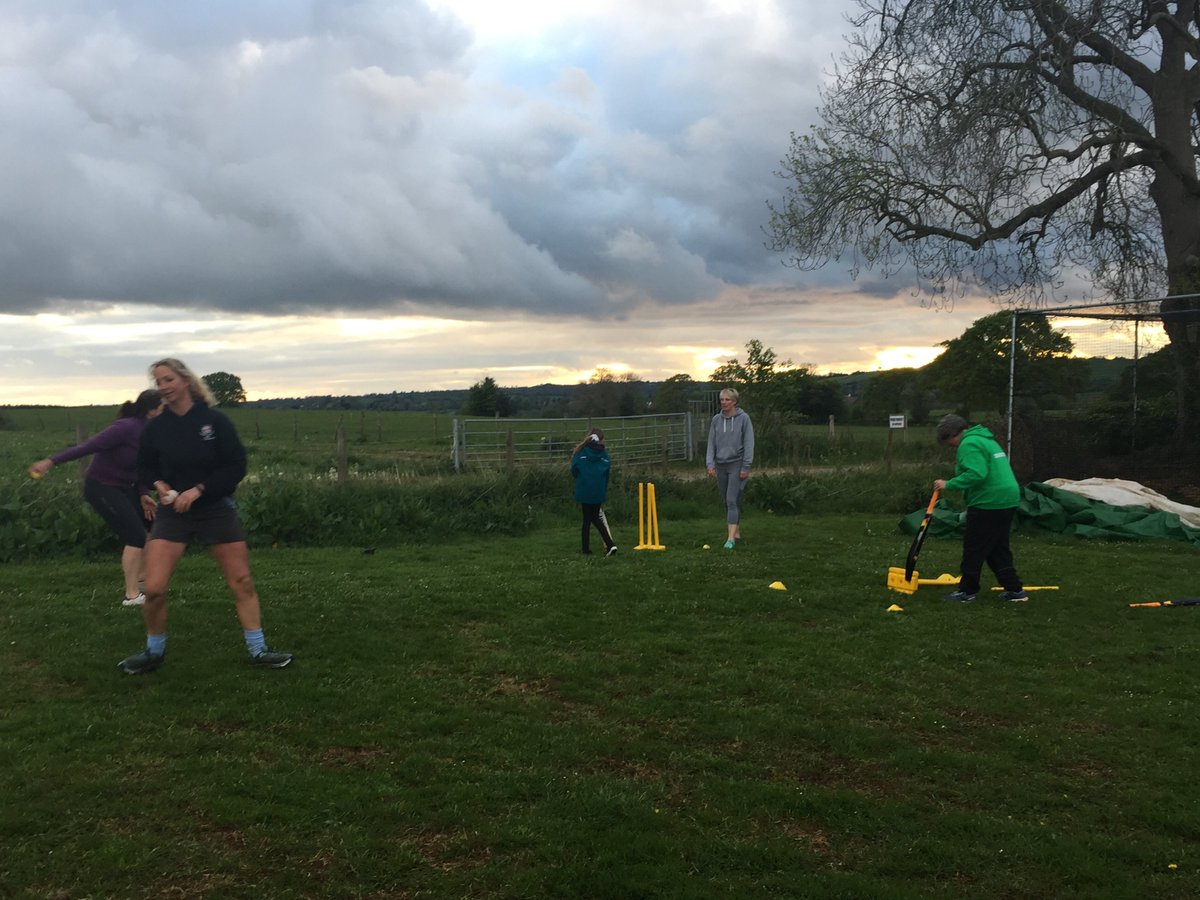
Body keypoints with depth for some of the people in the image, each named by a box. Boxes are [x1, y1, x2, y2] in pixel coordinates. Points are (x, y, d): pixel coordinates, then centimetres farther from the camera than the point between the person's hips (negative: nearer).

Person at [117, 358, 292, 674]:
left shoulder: (215, 421, -9)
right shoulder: (156, 428, -2)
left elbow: (237, 466, -9)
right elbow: (145, 467, 12)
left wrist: (198, 489, -18)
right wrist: (159, 484, -10)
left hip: (216, 509, -1)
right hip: (173, 512, 1)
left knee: (242, 582, 2)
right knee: (153, 589, -9)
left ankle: (258, 651, 17)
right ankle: (154, 652, 16)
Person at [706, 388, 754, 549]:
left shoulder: (743, 418, -5)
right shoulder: (716, 420, 6)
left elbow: (749, 443, -6)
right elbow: (711, 443, 7)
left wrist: (746, 467, -10)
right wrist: (710, 464, -3)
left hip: (736, 464, -5)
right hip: (721, 465, 5)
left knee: (732, 500, -14)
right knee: (727, 502, 9)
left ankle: (731, 537, -17)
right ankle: (737, 532, 21)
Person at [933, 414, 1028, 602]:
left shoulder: (969, 444, -13)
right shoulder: (985, 439, 20)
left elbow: (975, 474, -25)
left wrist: (949, 485, -19)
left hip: (988, 504, -10)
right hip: (1007, 500, 10)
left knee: (973, 548, 1)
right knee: (999, 548, 16)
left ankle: (967, 590, 9)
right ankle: (1014, 589, 16)